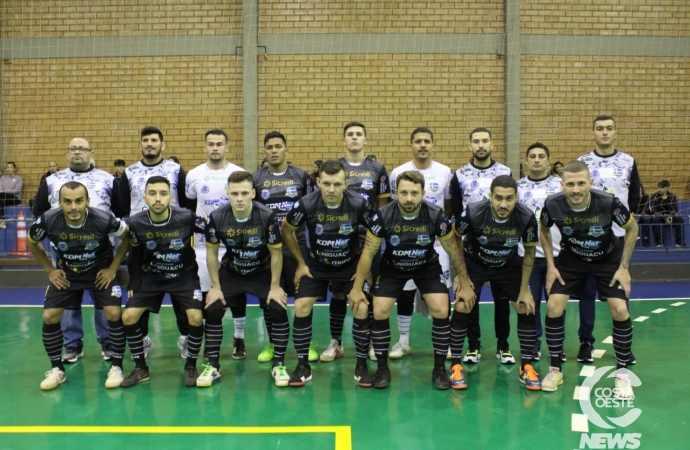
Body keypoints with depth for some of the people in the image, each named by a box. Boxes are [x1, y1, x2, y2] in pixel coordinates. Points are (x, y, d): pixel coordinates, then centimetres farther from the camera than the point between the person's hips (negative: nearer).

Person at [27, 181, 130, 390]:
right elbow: (32, 243, 0)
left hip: (101, 272, -2)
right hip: (65, 273, 2)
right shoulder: (48, 221, -24)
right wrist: (50, 270, -3)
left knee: (114, 313, -16)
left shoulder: (103, 220, -30)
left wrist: (113, 268, -10)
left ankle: (116, 366, 2)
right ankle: (57, 369, 13)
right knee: (49, 316, -7)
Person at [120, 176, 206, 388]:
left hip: (184, 276, -2)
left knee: (195, 318, -19)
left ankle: (190, 366, 5)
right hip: (150, 277, 2)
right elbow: (135, 257, 1)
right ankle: (141, 368, 11)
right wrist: (134, 284, 2)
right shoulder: (136, 223, -16)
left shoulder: (186, 218, -24)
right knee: (128, 317, -8)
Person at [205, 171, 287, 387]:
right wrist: (215, 286, -5)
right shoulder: (217, 218, -21)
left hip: (263, 273, -1)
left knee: (279, 311, -14)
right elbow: (212, 252, -6)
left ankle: (278, 365, 4)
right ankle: (212, 366, 9)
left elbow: (276, 253, -14)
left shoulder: (267, 216, -26)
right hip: (230, 273, 2)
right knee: (212, 311, -8)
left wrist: (275, 286, -11)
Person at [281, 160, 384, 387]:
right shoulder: (306, 204, -21)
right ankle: (303, 366, 6)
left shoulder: (360, 204, -22)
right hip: (315, 264, 1)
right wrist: (301, 263, 0)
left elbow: (378, 234, -8)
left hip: (351, 264, 0)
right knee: (301, 308, -10)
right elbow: (286, 230, -2)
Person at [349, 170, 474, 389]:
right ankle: (382, 368, 8)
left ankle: (440, 368, 5)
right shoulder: (384, 215, -25)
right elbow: (368, 252, -15)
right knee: (379, 312, -12)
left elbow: (453, 250, -11)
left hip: (427, 266, 0)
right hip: (392, 267, 0)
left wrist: (465, 283, -7)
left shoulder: (435, 214, -25)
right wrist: (357, 288, -13)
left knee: (441, 311, -14)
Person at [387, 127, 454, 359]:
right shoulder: (398, 173, -1)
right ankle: (403, 341, 18)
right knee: (405, 292, 5)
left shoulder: (445, 172, 1)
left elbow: (450, 207, 10)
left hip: (437, 242, 1)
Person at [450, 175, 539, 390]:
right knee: (462, 308, -15)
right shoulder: (473, 212, -32)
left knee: (527, 309, -6)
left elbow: (529, 250, -9)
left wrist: (524, 289, -7)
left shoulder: (526, 217, -27)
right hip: (474, 264, -2)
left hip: (509, 267, 2)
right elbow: (456, 238, -11)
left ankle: (526, 367, 11)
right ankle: (455, 366, 1)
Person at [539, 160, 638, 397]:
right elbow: (544, 231, -2)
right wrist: (551, 266, -6)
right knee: (553, 307, -12)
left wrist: (624, 267, -11)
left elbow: (632, 228, -9)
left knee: (620, 310, -13)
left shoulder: (609, 202, -30)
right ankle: (555, 369, 6)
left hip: (608, 259, -1)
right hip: (571, 259, 1)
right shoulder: (553, 204, -26)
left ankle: (622, 373, 8)